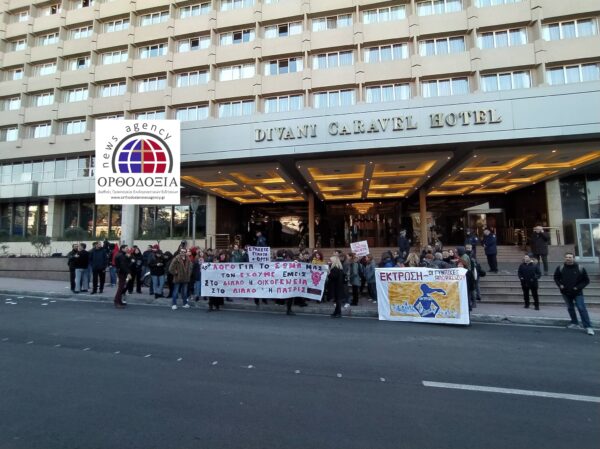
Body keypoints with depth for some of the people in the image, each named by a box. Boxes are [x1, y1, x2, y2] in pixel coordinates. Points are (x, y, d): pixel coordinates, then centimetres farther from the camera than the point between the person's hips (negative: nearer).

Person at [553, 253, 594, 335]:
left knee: (582, 309, -8)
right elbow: (556, 277, 11)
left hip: (577, 293, -3)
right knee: (570, 308, 14)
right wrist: (560, 285, -5)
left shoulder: (580, 269, -8)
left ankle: (588, 327, -3)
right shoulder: (560, 268, -3)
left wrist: (579, 287, -14)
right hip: (565, 293, 3)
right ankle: (575, 324, 28)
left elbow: (586, 280, -1)